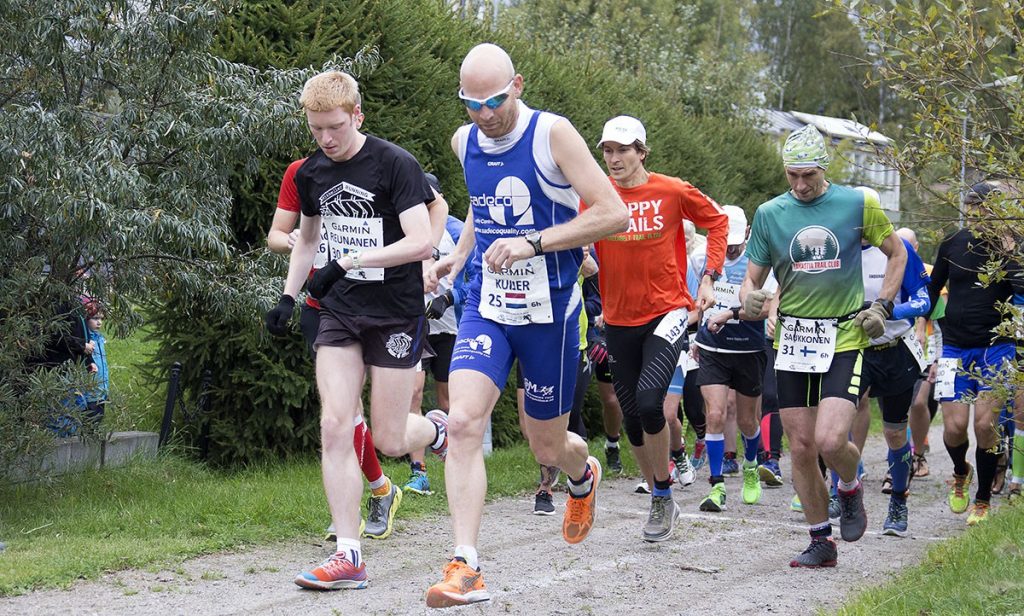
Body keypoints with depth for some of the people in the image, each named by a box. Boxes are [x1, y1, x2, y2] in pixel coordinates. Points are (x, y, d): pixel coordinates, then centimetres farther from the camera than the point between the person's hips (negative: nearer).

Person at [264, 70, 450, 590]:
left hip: (395, 314, -5)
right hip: (338, 316, 5)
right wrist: (288, 296, 12)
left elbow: (421, 242, -20)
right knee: (335, 426, -9)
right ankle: (348, 556, -8)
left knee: (389, 441, -1)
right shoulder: (310, 174, 6)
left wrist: (348, 263, -25)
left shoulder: (395, 165, -13)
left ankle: (438, 428, 36)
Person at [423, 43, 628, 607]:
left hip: (548, 308, -3)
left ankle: (583, 476, 49)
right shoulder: (464, 142, 4)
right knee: (464, 423, -19)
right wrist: (459, 253, 11)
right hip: (486, 306, 3)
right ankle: (465, 568, -19)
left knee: (547, 447, 10)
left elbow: (613, 214, -17)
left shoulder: (552, 134, -12)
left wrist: (532, 243, -24)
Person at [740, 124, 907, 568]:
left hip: (844, 336, -3)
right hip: (792, 340, 3)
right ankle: (821, 541, 17)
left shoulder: (858, 204, -1)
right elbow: (753, 278, 8)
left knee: (830, 441, -18)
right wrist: (749, 298, -15)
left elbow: (898, 254, 12)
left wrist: (882, 306, 1)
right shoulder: (770, 214, 4)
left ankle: (850, 489, 17)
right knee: (801, 447, 3)